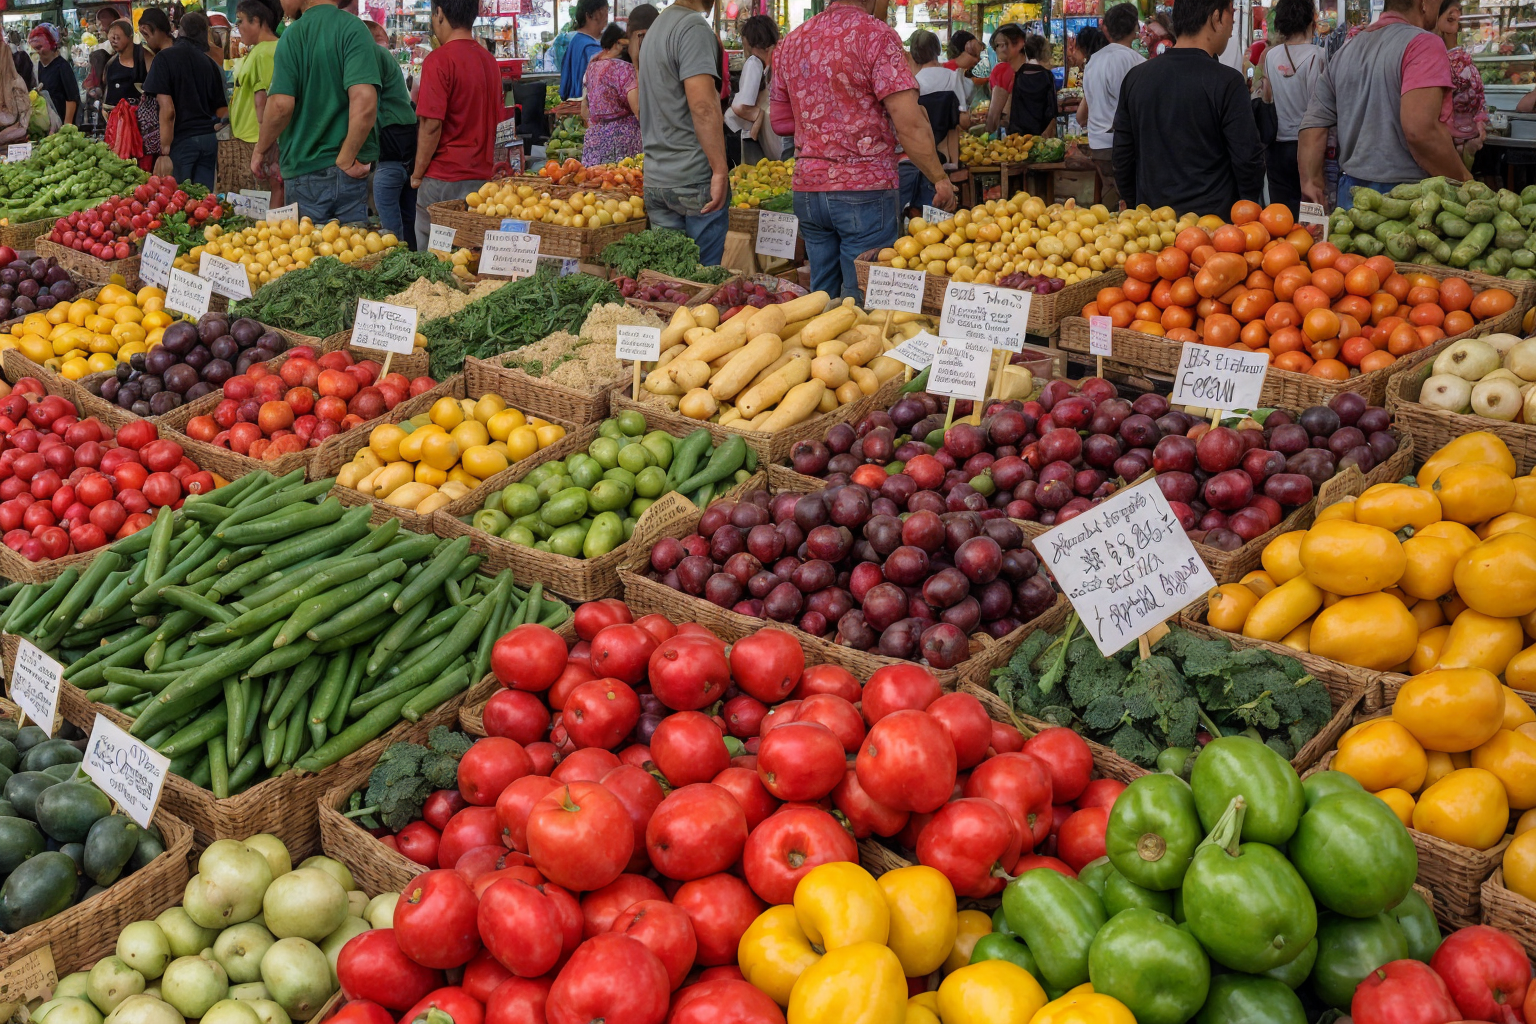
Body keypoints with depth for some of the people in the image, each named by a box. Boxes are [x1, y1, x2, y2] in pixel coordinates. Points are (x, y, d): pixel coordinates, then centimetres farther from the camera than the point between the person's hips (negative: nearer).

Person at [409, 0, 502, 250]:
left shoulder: (440, 59, -12)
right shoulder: (490, 61, 10)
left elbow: (431, 125, -15)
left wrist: (417, 174, -5)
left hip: (445, 178, -7)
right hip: (482, 175, 7)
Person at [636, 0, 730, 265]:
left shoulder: (658, 24, 19)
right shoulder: (694, 27, -11)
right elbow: (702, 105, -21)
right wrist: (720, 170, -20)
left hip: (655, 180, 9)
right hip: (693, 179, -9)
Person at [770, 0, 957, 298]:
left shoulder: (792, 42, 11)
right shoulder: (877, 34, -8)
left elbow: (780, 122, 18)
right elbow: (909, 124, -15)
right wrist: (940, 178, -7)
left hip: (807, 189, 6)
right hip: (864, 188, -6)